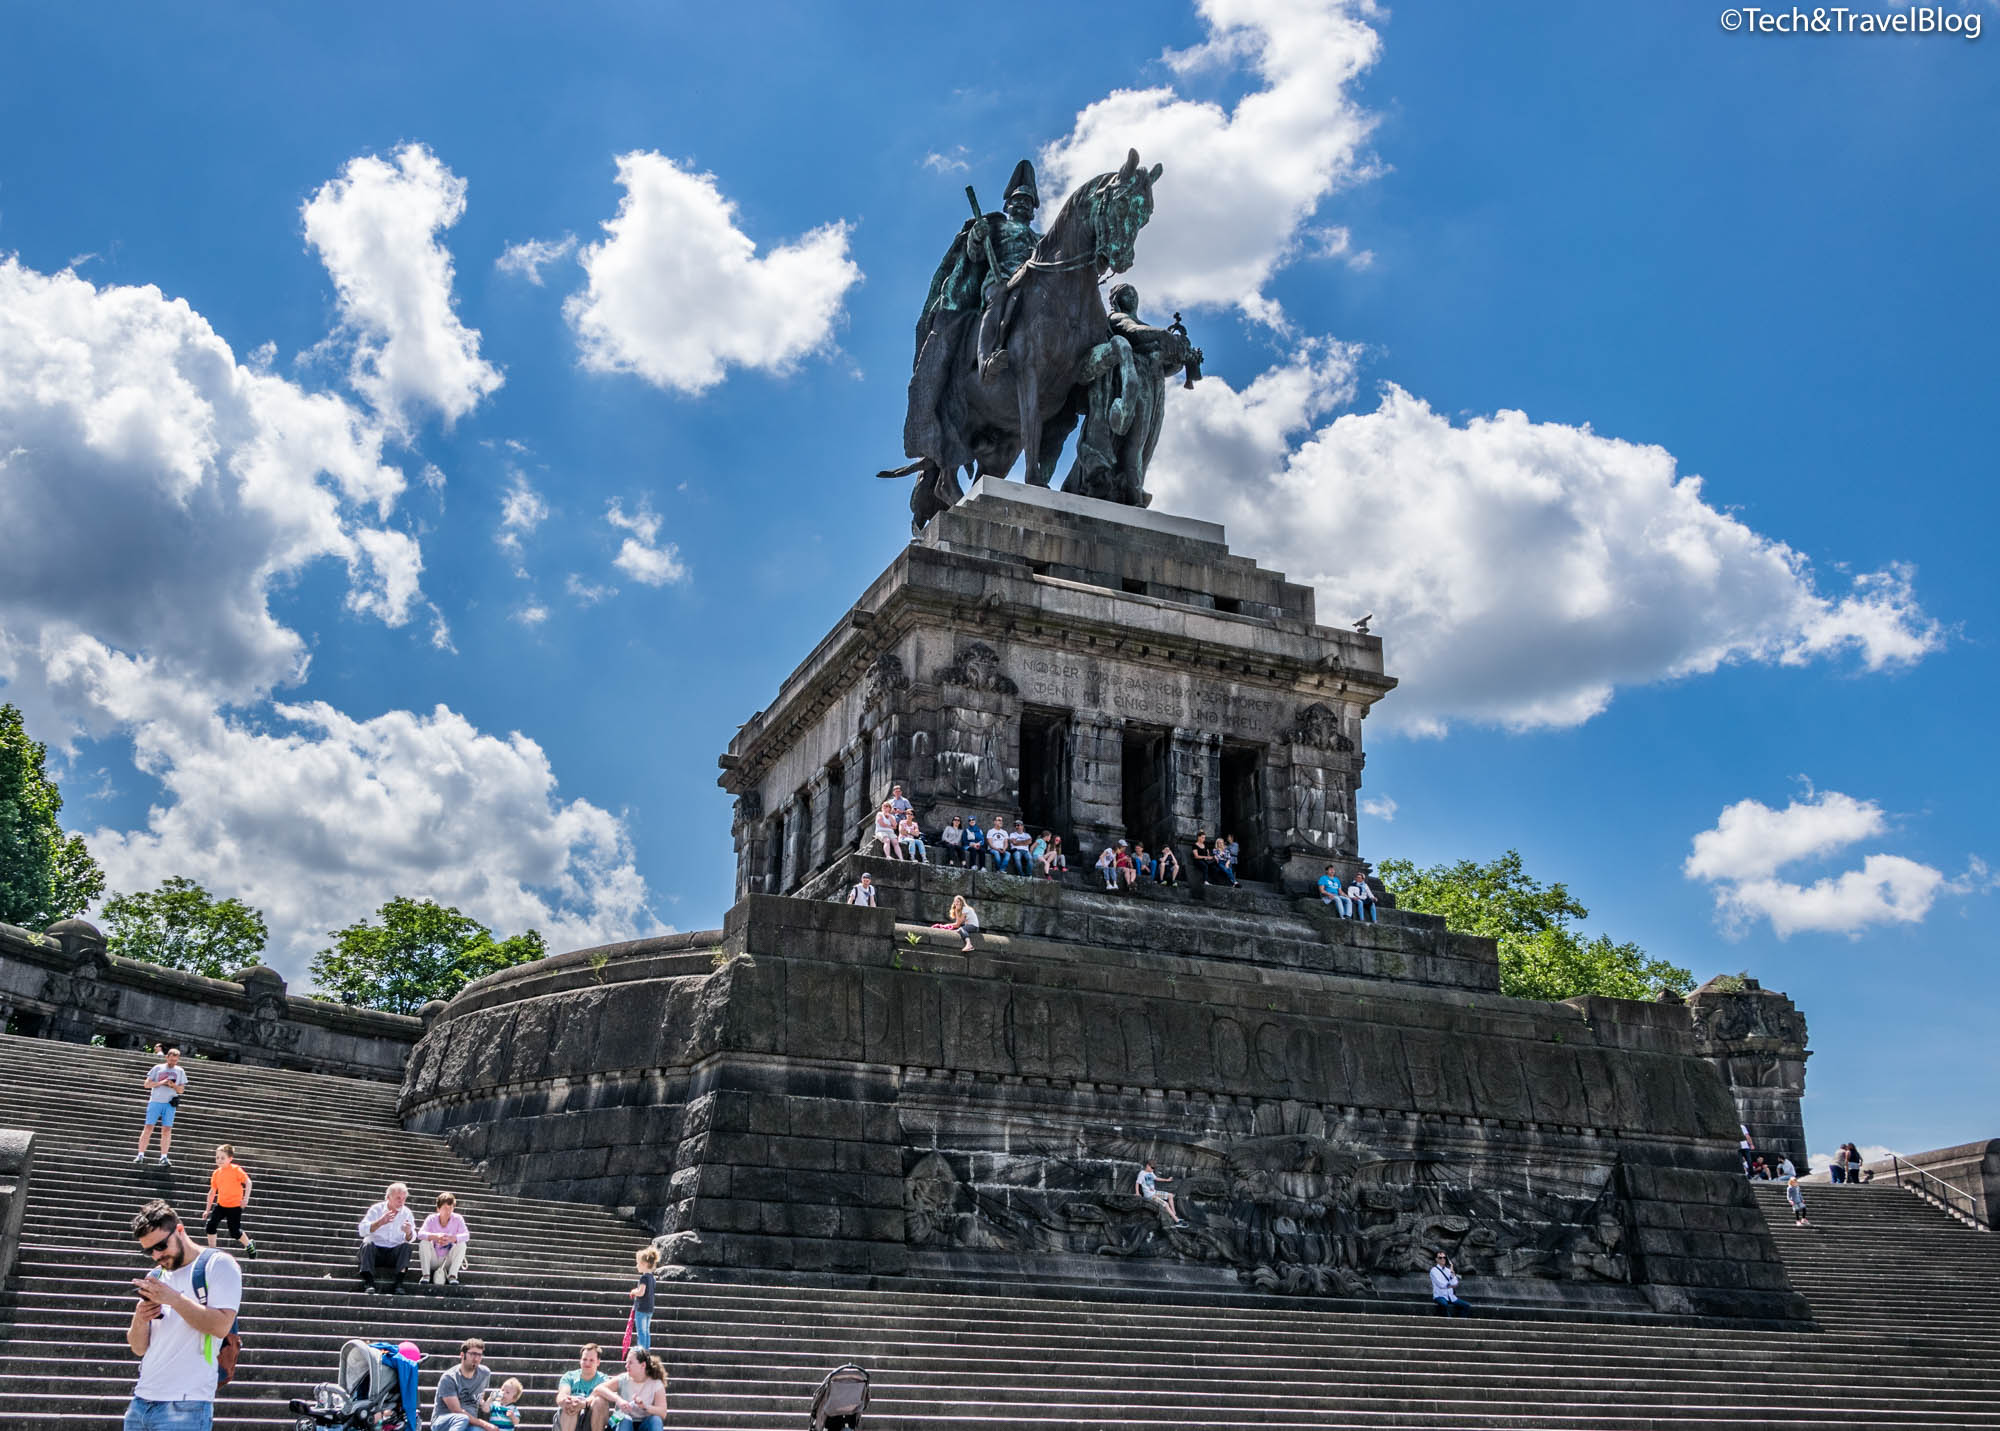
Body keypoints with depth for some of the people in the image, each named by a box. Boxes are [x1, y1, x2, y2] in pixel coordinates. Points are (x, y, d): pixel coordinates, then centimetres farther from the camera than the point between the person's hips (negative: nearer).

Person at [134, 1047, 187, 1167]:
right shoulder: (158, 1068, 6)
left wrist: (173, 1085, -8)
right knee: (148, 1127, -4)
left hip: (170, 1103, 1)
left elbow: (181, 1090, 12)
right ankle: (140, 1155, 1)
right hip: (155, 1101, -1)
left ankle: (164, 1157, 0)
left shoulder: (180, 1071, 11)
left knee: (167, 1129, -3)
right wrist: (161, 1083, -11)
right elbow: (147, 1084, 3)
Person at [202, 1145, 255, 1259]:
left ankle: (249, 1245, 26)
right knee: (211, 1225, -12)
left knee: (235, 1232, -1)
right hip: (220, 1205, 5)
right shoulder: (216, 1173, 4)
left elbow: (248, 1182, -14)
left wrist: (246, 1198, -24)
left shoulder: (236, 1169, -10)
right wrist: (208, 1209, 14)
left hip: (235, 1206, -5)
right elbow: (212, 1192, 13)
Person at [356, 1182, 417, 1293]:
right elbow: (362, 1230, -15)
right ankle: (368, 1282, -36)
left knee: (405, 1246, -26)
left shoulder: (407, 1213, 3)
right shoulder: (377, 1209, -2)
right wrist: (380, 1222, -30)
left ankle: (399, 1282, -33)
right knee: (368, 1243, -30)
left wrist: (409, 1233, -32)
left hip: (395, 1253, 1)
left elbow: (411, 1239, -7)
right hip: (375, 1251, -1)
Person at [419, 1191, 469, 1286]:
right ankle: (426, 1275, -19)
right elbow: (420, 1233, -25)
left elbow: (466, 1235, -22)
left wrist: (451, 1238, -43)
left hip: (448, 1261, 0)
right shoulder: (431, 1219, -8)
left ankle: (452, 1275, -20)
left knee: (462, 1244, -24)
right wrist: (435, 1237, -46)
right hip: (433, 1260, 0)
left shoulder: (457, 1219, -9)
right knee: (424, 1243, -23)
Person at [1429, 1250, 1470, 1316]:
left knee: (1466, 1306, -11)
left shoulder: (1448, 1270, 16)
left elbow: (1455, 1283, 3)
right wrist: (1452, 1285, -1)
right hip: (1439, 1296, -6)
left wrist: (1452, 1273, -8)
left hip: (1451, 1296, 6)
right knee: (1444, 1305, -38)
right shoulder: (1434, 1270, -2)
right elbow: (1441, 1284, -12)